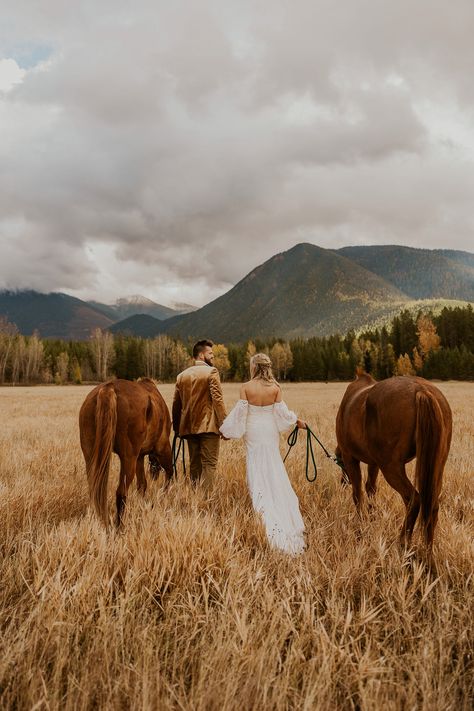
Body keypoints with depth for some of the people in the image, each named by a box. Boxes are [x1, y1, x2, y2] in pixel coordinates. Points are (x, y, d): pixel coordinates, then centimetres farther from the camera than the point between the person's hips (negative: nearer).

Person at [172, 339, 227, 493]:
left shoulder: (182, 375, 11)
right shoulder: (211, 371, -7)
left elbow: (176, 404, 13)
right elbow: (217, 399, -15)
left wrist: (177, 428, 22)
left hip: (189, 427, 6)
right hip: (208, 425, -6)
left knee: (194, 464, 14)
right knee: (209, 464, -2)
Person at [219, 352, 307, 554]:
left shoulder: (246, 387, -12)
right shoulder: (275, 388, -7)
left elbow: (239, 412, -10)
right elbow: (282, 411, -2)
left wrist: (227, 430, 3)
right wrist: (298, 421, 15)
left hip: (254, 433, -2)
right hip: (271, 431, 2)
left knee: (257, 469, 7)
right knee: (275, 471, 14)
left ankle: (267, 513, 8)